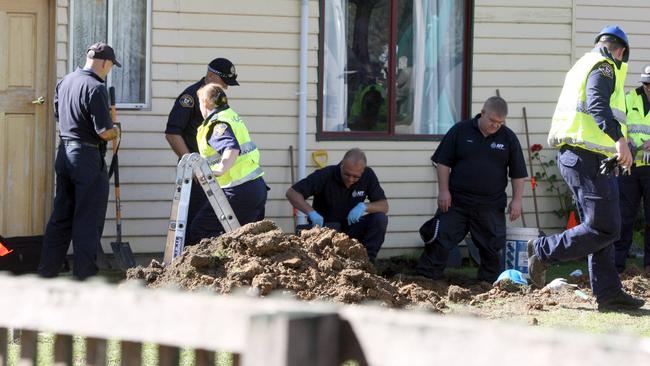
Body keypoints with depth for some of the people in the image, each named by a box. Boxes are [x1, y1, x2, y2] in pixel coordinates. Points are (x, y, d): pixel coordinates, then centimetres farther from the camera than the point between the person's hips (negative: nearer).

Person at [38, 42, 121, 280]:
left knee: (60, 217, 13)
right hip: (88, 156, -8)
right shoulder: (96, 88, -16)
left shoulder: (65, 82, 9)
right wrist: (116, 132, 1)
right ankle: (85, 276, 1)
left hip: (64, 153, 8)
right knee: (88, 220, -1)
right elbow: (105, 132, -19)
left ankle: (47, 272, 15)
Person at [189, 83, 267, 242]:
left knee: (200, 230, -7)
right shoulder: (231, 115, 17)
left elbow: (232, 149, -30)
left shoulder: (217, 123, -13)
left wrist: (220, 170, -42)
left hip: (239, 192, -10)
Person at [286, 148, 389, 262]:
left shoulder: (368, 175, -11)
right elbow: (292, 193, -22)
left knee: (380, 219, -23)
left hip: (351, 227, 3)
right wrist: (311, 212, -38)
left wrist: (364, 207, -32)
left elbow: (384, 206, -11)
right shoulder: (326, 175, -20)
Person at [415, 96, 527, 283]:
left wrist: (517, 200, 0)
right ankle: (425, 277, 1)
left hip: (490, 206, 1)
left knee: (492, 246, 5)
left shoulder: (508, 138, 3)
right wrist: (444, 191, -5)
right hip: (456, 202, -1)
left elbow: (518, 173, 8)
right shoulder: (460, 131, -1)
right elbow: (443, 162, 2)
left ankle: (489, 281, 19)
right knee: (441, 239, -3)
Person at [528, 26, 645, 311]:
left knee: (600, 228, 10)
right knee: (605, 229, -10)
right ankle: (544, 251, -6)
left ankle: (608, 293, 9)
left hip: (572, 156, 11)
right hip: (589, 158, -11)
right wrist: (619, 139, -37)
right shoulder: (604, 67, -7)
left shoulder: (582, 66, 22)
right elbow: (597, 105, -25)